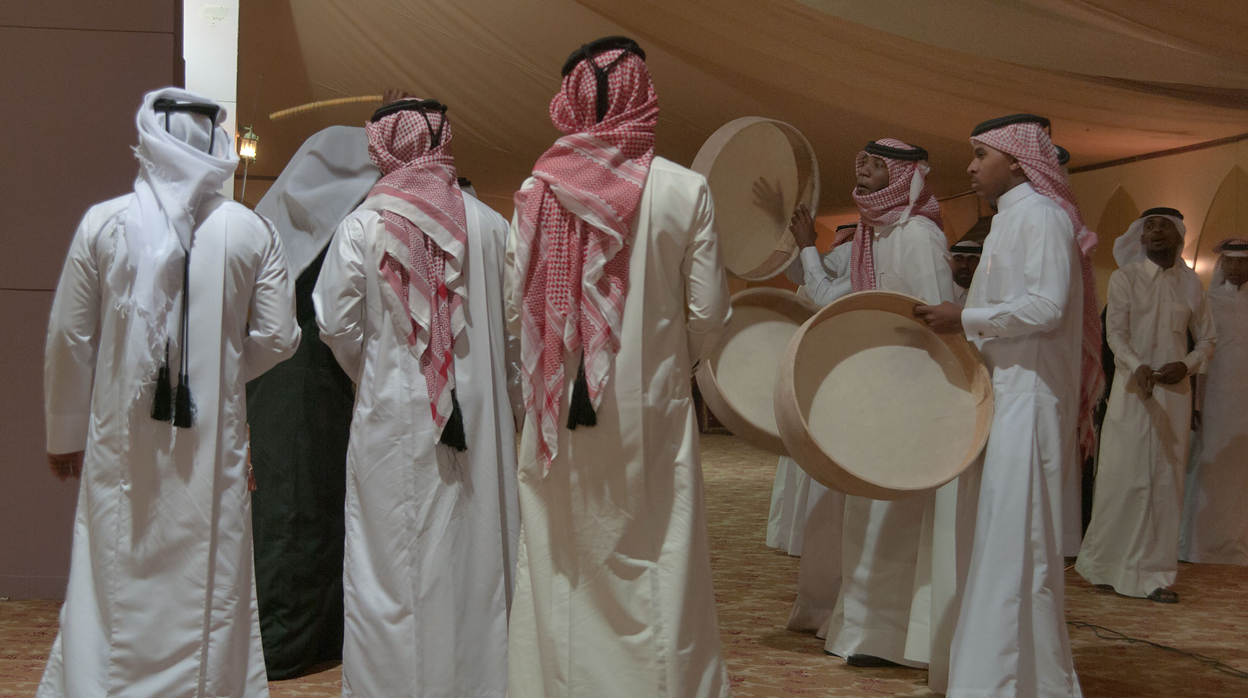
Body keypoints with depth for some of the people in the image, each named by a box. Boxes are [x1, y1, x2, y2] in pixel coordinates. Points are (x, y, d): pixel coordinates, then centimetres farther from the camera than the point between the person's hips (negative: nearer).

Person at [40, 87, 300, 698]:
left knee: (111, 588, 9)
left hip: (122, 444, 0)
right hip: (214, 442, 0)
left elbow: (69, 339, 0)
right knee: (209, 588, 9)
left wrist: (64, 434, 11)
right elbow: (277, 338, -1)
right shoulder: (252, 231, -2)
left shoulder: (104, 223, -3)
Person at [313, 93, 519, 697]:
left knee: (392, 560, 6)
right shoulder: (488, 224, 0)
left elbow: (335, 323, -5)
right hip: (476, 416, 2)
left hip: (391, 417, -2)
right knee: (474, 552, 9)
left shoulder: (362, 226, -5)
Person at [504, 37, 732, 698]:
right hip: (650, 414, -2)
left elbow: (514, 304, 0)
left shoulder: (536, 189, -3)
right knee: (655, 569, 8)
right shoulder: (684, 189, -7)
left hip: (559, 410, 2)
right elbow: (708, 314, -5)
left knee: (561, 567, 13)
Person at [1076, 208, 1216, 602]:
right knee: (1122, 477, -4)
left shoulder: (1190, 283, 10)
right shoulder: (1125, 278, 2)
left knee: (1166, 482, 1)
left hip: (1174, 393, 3)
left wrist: (1185, 365, -5)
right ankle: (1104, 564, 9)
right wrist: (1137, 366, -26)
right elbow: (1115, 333, -7)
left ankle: (1154, 574, 7)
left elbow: (1206, 340, 16)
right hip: (1132, 390, -3)